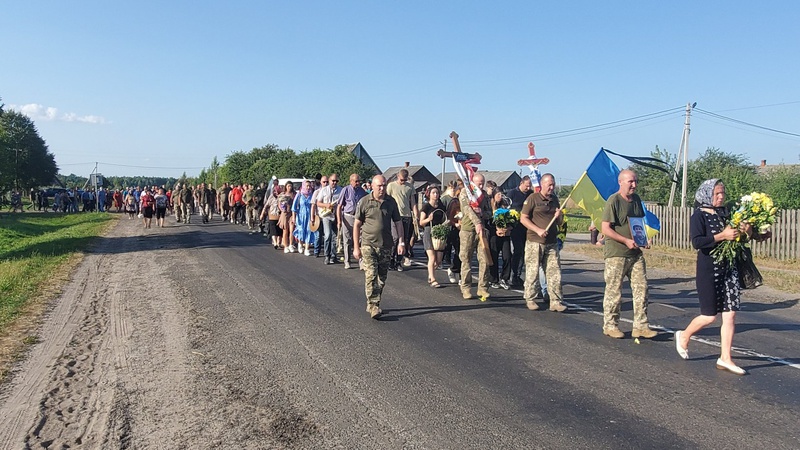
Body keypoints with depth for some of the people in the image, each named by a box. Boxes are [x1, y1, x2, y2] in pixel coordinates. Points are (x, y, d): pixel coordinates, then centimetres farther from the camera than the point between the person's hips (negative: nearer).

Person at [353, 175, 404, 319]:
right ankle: (373, 306, -11)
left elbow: (398, 222, 11)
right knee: (371, 275, -13)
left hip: (386, 246, 4)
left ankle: (372, 304, 24)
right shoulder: (364, 202, -3)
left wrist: (401, 242, 2)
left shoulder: (391, 202, 6)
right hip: (368, 244, -3)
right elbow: (357, 225, 0)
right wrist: (356, 247, -3)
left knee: (382, 278, 9)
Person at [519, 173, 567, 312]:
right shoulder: (533, 198, -3)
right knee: (532, 272, 2)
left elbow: (559, 223, 20)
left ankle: (555, 301, 7)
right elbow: (523, 218, -7)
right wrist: (538, 230, -17)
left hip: (552, 243, 5)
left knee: (554, 272, 2)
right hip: (534, 243, -5)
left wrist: (559, 216, -3)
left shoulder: (554, 199, 14)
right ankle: (530, 299, 15)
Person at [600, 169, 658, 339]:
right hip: (616, 253, -7)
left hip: (635, 252, 7)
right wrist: (626, 241, -20)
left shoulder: (636, 199, 12)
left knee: (641, 288, 5)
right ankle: (610, 325, 14)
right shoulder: (613, 201, -12)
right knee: (614, 291, 1)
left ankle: (640, 326, 13)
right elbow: (605, 228, -16)